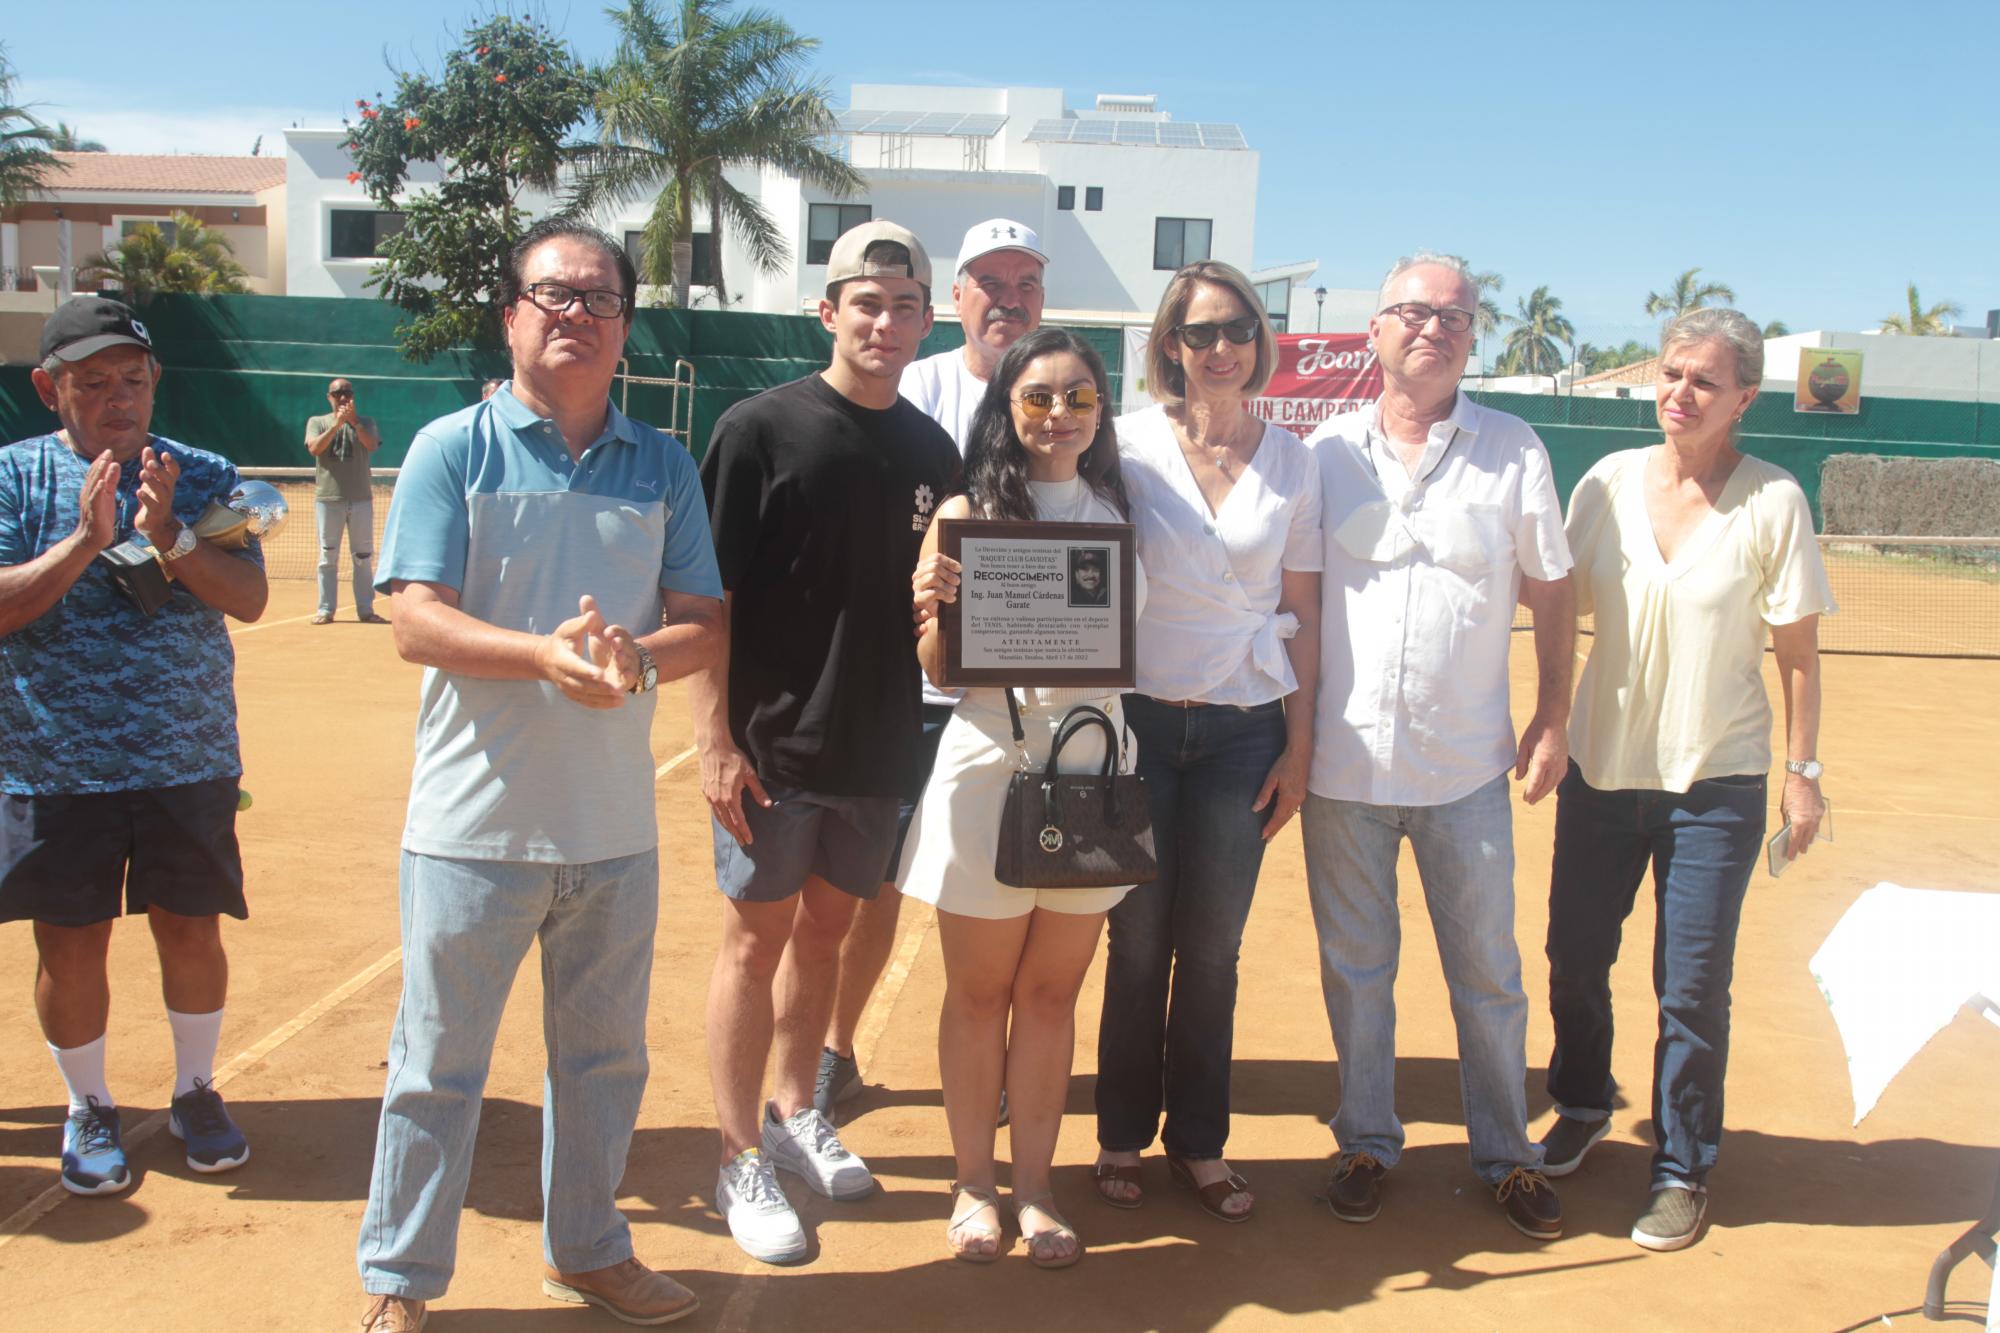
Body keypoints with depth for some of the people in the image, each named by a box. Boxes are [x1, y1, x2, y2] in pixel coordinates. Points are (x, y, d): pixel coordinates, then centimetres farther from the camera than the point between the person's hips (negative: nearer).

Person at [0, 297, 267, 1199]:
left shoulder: (202, 476, 2)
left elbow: (249, 598, -8)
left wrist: (167, 537, -24)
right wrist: (85, 539, -23)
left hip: (187, 759, 1)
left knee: (190, 928, 8)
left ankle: (196, 1091, 28)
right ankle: (88, 1109, 26)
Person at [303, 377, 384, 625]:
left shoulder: (365, 422, 10)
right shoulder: (317, 422, 10)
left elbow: (372, 445, -8)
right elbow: (314, 448, -8)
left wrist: (354, 421, -19)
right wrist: (337, 424, -16)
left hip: (361, 499, 1)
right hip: (328, 498, 0)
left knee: (364, 557, 3)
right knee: (328, 556, 2)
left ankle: (365, 609, 7)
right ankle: (325, 609, 5)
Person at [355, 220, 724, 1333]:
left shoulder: (665, 466, 7)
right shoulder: (452, 450, -2)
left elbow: (708, 623, 3)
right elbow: (419, 622, -11)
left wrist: (636, 659, -18)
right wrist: (548, 654, -27)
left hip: (616, 824, 3)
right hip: (477, 818, -3)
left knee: (606, 1058, 16)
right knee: (440, 1064, 6)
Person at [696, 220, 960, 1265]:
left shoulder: (933, 450, 7)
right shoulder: (761, 428, -8)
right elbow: (705, 597, -10)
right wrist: (715, 739, -15)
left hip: (880, 745, 5)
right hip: (772, 744, -4)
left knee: (827, 928, 16)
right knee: (757, 935, 4)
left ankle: (793, 1110, 33)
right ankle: (741, 1159, 17)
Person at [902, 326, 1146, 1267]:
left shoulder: (1119, 512, 8)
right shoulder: (967, 512, -2)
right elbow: (936, 666, -1)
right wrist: (932, 606, -21)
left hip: (1092, 767, 3)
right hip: (989, 765, -2)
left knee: (1052, 991, 10)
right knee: (980, 990, 9)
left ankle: (1033, 1185, 23)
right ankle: (973, 1183, 23)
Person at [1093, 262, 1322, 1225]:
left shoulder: (1291, 460, 5)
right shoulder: (1128, 443, -1)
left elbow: (1300, 611, 7)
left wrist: (1299, 744, 4)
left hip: (1244, 730, 1)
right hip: (1140, 719, -1)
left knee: (1213, 950, 8)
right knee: (1138, 943, 6)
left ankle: (1199, 1141, 24)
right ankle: (1122, 1136, 23)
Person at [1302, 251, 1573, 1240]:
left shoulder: (1513, 450, 2)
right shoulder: (1325, 452, 2)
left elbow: (1550, 592, 6)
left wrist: (1552, 716, 1)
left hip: (1467, 765, 0)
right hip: (1343, 761, 0)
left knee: (1488, 972, 10)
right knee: (1354, 966, 11)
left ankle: (1506, 1155, 26)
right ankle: (1367, 1143, 28)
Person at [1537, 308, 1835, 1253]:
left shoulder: (1772, 501, -7)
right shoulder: (1610, 481, 1)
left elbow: (1797, 651, -2)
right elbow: (1561, 604, 9)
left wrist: (1804, 770, -3)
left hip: (1717, 782, -3)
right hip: (1601, 764, 3)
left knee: (1693, 986, 0)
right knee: (1575, 957, 13)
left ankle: (1682, 1169, 20)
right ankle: (1582, 1104, 40)